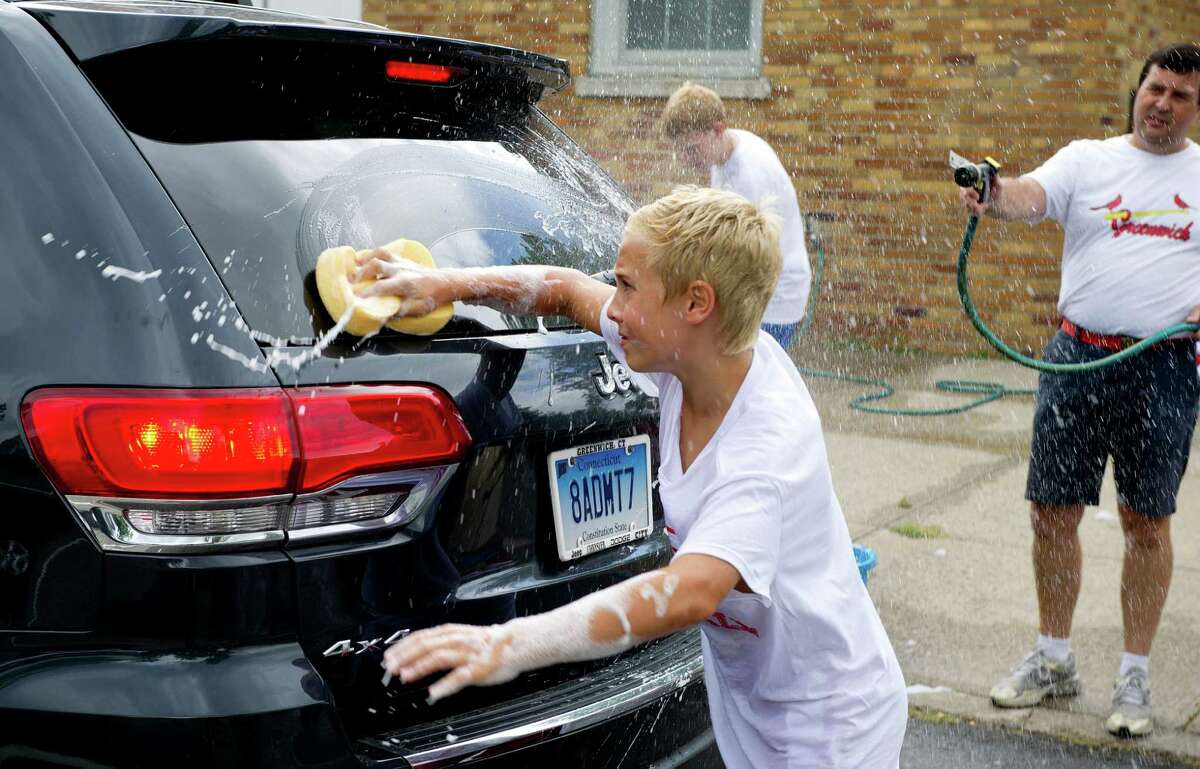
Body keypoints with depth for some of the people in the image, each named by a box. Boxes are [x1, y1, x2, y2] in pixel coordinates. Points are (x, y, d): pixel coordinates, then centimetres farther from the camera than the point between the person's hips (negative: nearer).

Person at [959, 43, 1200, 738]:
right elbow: (1031, 195, -14)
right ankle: (1054, 661, 24)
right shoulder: (1088, 159, 5)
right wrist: (994, 197, -36)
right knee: (1053, 511, 6)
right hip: (1078, 357, 1)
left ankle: (1135, 676, 20)